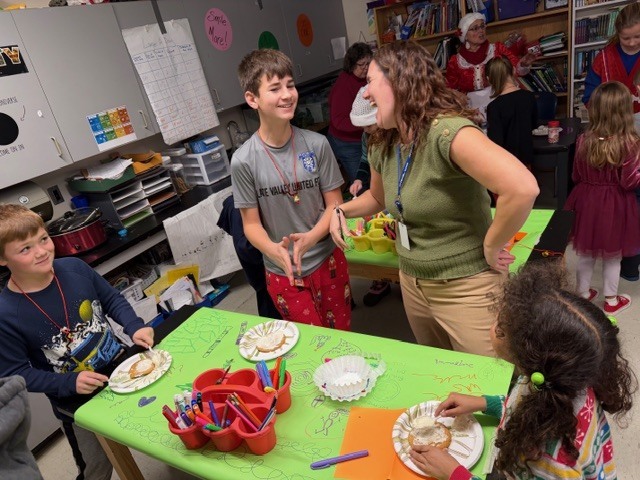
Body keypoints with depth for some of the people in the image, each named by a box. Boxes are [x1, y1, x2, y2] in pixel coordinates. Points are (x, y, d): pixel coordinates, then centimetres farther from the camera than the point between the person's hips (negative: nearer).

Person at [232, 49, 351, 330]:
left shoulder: (317, 144, -10)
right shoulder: (243, 160, -15)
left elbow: (335, 205, -5)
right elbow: (251, 224, -8)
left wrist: (310, 238, -23)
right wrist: (274, 250, -29)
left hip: (328, 261, 2)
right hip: (283, 273, -2)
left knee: (342, 336, 21)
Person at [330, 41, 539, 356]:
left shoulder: (445, 131, -26)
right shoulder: (383, 145, 0)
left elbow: (523, 188, -37)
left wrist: (491, 247, -24)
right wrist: (342, 210, 3)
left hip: (467, 289, -7)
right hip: (412, 283, 8)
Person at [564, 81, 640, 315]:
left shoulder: (583, 140, -10)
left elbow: (576, 176, 1)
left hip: (586, 201, 3)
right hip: (615, 206, -2)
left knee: (585, 253, 19)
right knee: (612, 256, 15)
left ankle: (583, 293, 34)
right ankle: (611, 300, 31)